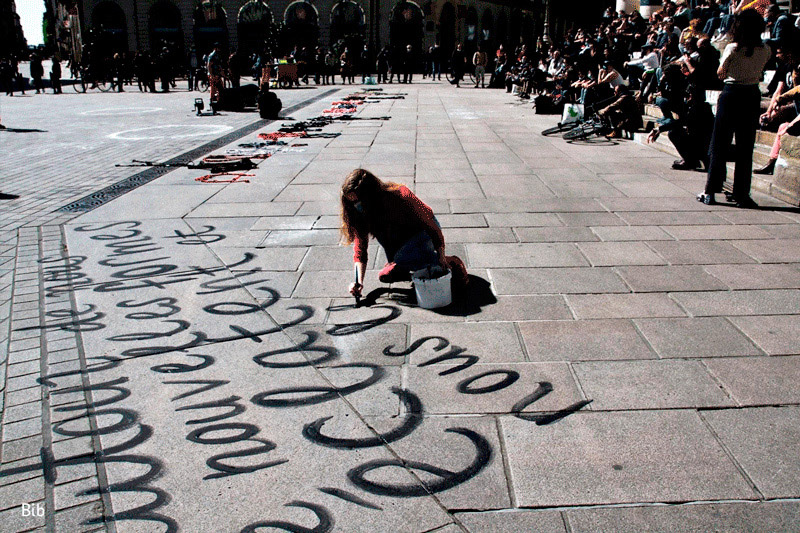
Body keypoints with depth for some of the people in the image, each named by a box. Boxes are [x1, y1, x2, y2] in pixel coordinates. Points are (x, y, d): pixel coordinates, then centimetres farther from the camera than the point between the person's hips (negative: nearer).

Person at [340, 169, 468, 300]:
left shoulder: (400, 197, -32)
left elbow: (431, 226, -25)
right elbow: (360, 246, -13)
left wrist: (441, 258, -25)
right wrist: (359, 281, -25)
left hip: (425, 230, -5)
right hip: (402, 236, 5)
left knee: (402, 258, -31)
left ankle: (451, 263, -13)